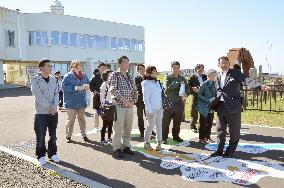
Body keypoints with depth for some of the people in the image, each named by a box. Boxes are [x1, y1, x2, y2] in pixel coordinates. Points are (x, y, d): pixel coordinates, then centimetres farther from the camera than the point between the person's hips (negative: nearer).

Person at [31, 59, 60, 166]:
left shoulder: (54, 80, 8)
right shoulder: (35, 80, -6)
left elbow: (56, 94, 3)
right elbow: (38, 95, -14)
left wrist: (54, 106, -12)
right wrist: (48, 107, -18)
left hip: (53, 112, 4)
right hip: (41, 112, -4)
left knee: (53, 135, 12)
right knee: (40, 136, 2)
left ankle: (52, 154, 25)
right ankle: (41, 156, 16)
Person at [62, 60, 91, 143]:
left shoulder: (84, 76, 8)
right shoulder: (68, 76, -8)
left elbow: (88, 83, 18)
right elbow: (64, 86, -18)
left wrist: (86, 86, -6)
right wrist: (76, 87, -21)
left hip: (81, 102, 5)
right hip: (71, 102, -5)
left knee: (82, 119, 14)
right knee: (71, 120, 2)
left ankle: (84, 135, 24)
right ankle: (68, 136, 15)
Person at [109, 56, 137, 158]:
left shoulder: (130, 77, 13)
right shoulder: (115, 75, -4)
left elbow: (134, 91, 16)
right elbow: (113, 89, -17)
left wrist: (133, 101, -1)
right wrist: (123, 99, -23)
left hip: (130, 107, 6)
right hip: (119, 106, -6)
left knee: (128, 128, 13)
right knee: (118, 129, -2)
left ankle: (126, 146, 27)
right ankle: (116, 149, 10)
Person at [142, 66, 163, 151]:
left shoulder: (157, 82, 14)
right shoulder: (146, 83, -8)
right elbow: (146, 98, -12)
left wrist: (162, 106, 11)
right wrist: (149, 110, -16)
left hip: (159, 108, 7)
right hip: (152, 109, -6)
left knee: (159, 125, 9)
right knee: (151, 126, -3)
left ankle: (159, 143, 18)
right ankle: (146, 143, 12)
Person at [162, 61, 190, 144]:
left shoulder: (182, 78, 11)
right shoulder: (168, 78, 0)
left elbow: (187, 89, 8)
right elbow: (167, 87, -17)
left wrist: (186, 94, -14)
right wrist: (178, 83, -17)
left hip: (179, 103, 4)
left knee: (177, 122, 13)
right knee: (166, 121, 1)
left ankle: (176, 136, 28)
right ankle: (164, 137, 11)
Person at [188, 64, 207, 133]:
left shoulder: (205, 77, 9)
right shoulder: (192, 77, -1)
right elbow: (188, 86, -3)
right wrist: (193, 88, -19)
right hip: (196, 97, -3)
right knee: (194, 113, 4)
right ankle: (193, 127, 19)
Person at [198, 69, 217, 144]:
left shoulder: (213, 84, 7)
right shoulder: (204, 84, -12)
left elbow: (215, 94, 14)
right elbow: (199, 95, -14)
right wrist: (209, 99, -19)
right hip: (204, 107, -6)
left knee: (210, 123, 12)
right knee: (203, 124, 0)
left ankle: (207, 137, 26)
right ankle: (201, 138, 11)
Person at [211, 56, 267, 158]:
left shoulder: (236, 73, -2)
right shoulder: (218, 77, 13)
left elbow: (247, 81, -16)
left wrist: (259, 86, -32)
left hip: (233, 106, -5)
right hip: (220, 107, 5)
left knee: (234, 131, 4)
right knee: (220, 129, 12)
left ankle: (230, 151, 19)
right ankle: (219, 150, 26)